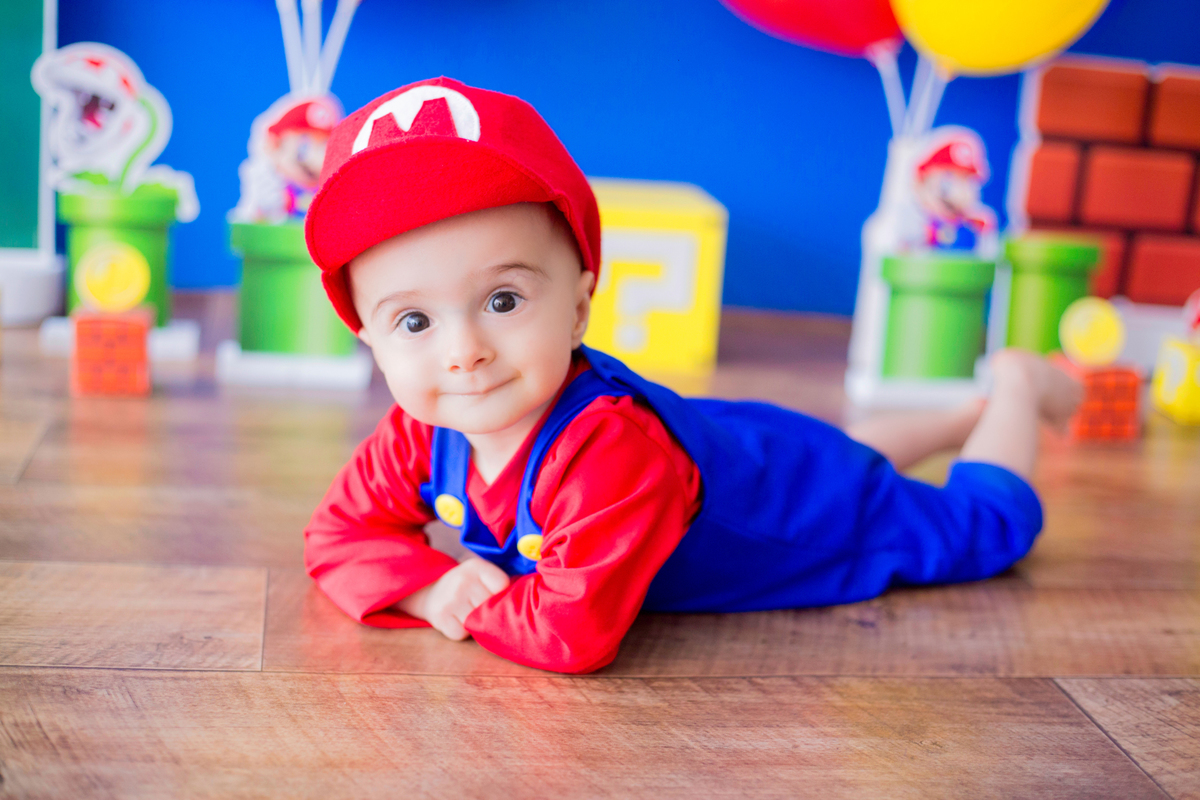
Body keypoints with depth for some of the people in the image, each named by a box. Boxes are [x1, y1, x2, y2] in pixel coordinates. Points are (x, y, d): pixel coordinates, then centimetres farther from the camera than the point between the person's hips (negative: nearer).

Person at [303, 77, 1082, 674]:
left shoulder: (615, 452, -50)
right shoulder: (422, 435, -26)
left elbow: (576, 633, -52)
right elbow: (339, 533, -16)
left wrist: (477, 593, -34)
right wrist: (433, 586, -36)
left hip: (831, 503, -6)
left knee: (991, 525, 18)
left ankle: (1014, 387, 40)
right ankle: (966, 413, 54)